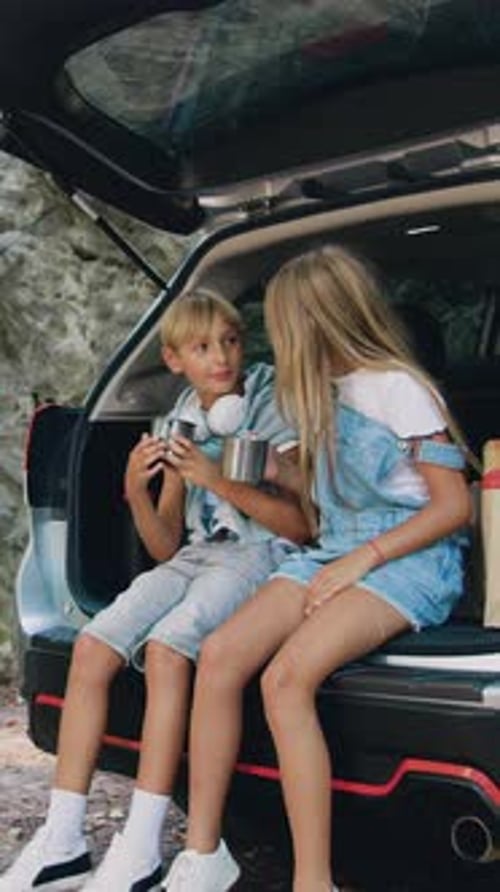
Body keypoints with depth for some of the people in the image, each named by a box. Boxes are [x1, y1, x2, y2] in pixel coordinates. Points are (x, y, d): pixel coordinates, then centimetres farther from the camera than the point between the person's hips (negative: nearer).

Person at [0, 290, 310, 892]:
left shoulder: (272, 407, -2)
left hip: (261, 556, -6)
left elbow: (301, 526, -9)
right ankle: (62, 840, -12)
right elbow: (165, 547, 14)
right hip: (197, 558, 6)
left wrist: (219, 481, -17)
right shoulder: (181, 425, 14)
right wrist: (136, 491, -6)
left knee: (167, 646, -31)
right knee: (92, 644, -16)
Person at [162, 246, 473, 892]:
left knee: (286, 677, -31)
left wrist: (361, 561, -16)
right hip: (333, 555, 7)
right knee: (219, 653, -17)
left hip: (408, 561, -7)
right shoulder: (328, 393, 18)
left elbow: (454, 506, -10)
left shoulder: (397, 388, -6)